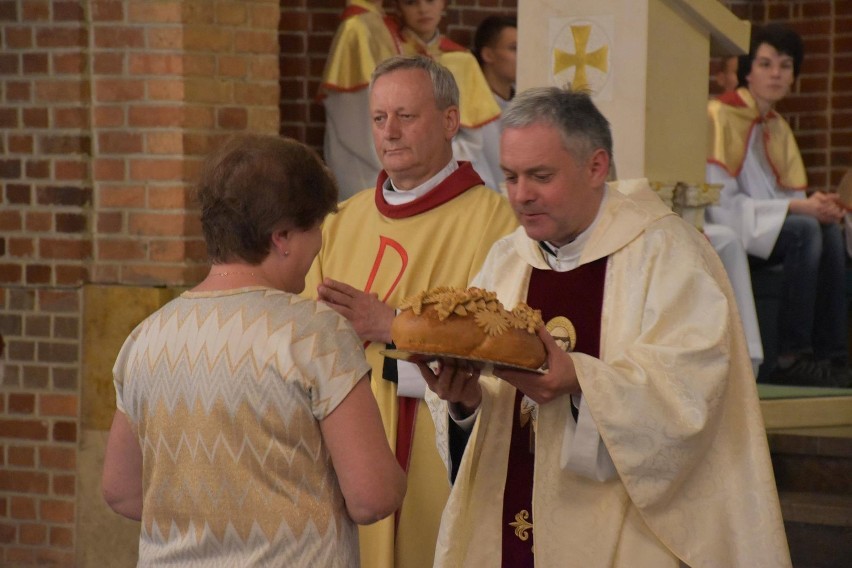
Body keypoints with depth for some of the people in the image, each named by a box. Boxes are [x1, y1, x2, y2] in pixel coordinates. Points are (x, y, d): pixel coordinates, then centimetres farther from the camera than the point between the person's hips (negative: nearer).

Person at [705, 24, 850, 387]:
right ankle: (792, 359, -26)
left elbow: (791, 196, 11)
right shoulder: (721, 116, -11)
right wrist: (800, 207, -21)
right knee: (805, 231, -29)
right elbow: (719, 203, -18)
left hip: (767, 231, 7)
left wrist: (819, 206, -14)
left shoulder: (777, 127, 15)